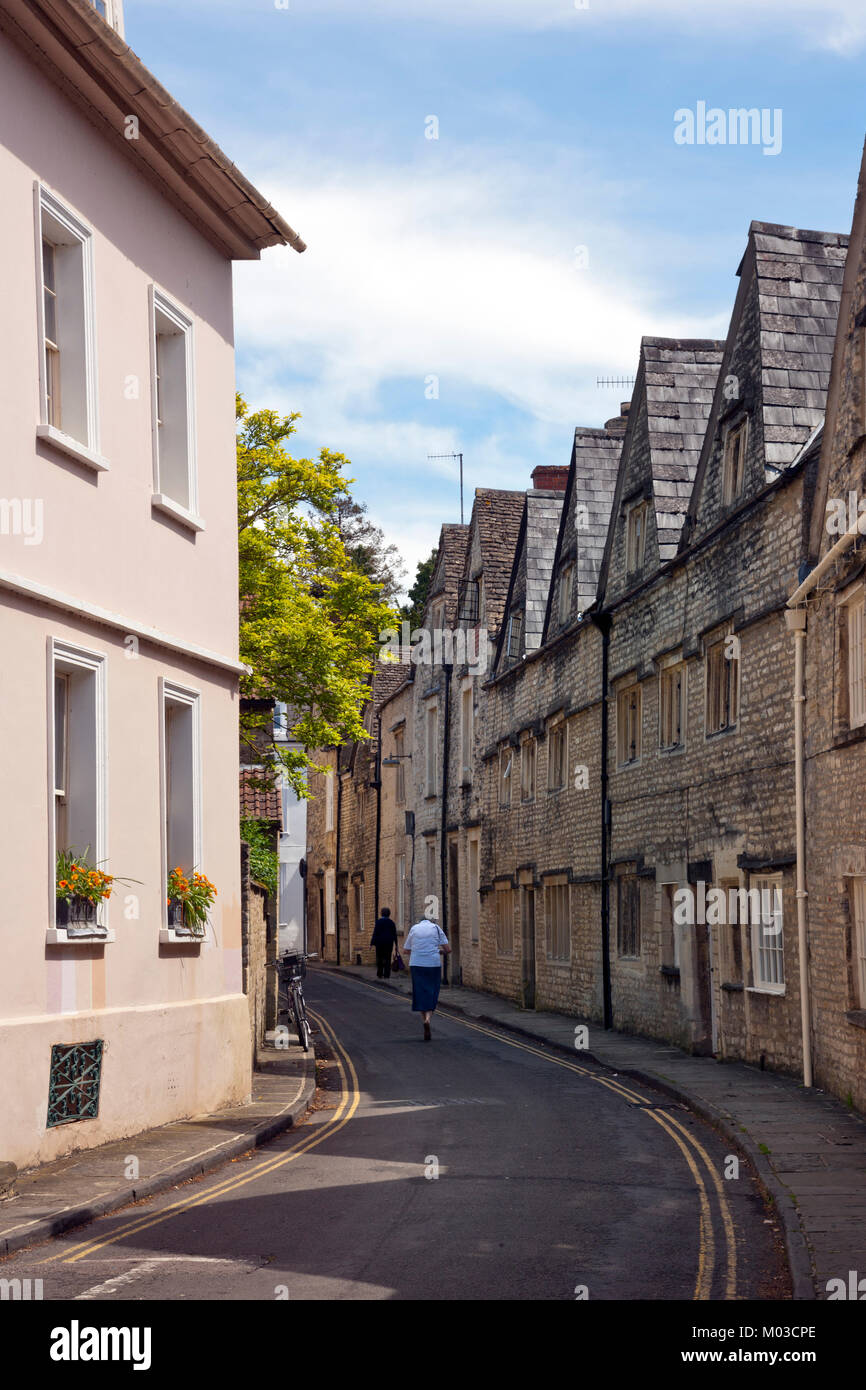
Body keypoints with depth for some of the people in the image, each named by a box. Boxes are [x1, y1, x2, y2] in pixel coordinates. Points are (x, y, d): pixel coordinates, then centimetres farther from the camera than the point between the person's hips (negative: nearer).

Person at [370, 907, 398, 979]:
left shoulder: (379, 921, -7)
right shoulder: (391, 922, 4)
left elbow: (375, 933, -9)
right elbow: (394, 933, 8)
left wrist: (372, 943, -7)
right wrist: (396, 943, 14)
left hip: (380, 942, -2)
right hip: (389, 943, 2)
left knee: (380, 958, 7)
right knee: (387, 959, 3)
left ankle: (379, 975, 6)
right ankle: (386, 975, -1)